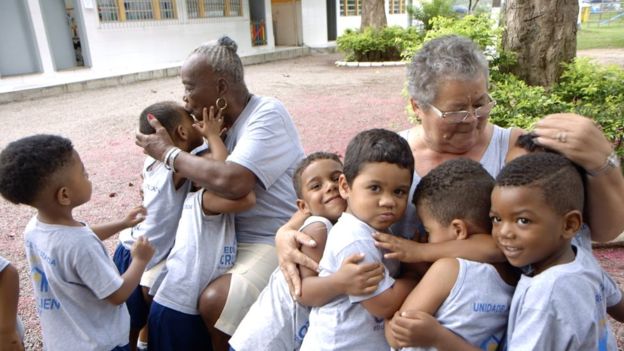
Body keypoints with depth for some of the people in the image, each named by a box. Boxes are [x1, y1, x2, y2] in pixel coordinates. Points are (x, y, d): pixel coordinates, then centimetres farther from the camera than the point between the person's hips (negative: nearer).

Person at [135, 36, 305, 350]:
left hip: (276, 241, -8)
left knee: (214, 302, -26)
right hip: (230, 235, 8)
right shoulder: (219, 121, 5)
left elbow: (232, 182, -33)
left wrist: (170, 153, -20)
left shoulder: (268, 115, -19)